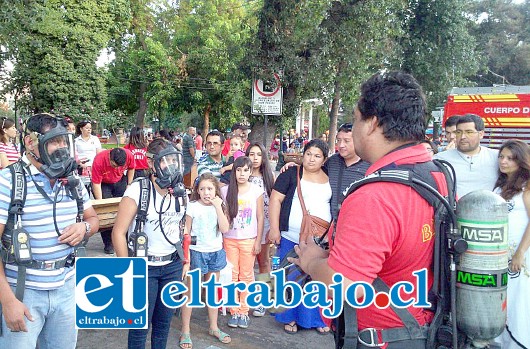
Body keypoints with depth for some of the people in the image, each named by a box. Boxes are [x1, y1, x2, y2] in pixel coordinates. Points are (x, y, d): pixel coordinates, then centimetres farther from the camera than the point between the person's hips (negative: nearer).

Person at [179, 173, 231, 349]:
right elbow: (186, 232, -6)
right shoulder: (192, 206, -10)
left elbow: (225, 229, -13)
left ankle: (213, 327, 31)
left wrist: (218, 206, -17)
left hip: (215, 252, 4)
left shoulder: (219, 206, 0)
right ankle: (185, 331, 16)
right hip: (196, 253, -4)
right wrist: (186, 255, -9)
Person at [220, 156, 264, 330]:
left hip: (249, 240, -1)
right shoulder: (225, 190, -1)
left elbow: (260, 217, 0)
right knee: (232, 275, 5)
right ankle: (234, 311, 16)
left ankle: (244, 312, 15)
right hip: (229, 239, 1)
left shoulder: (256, 191, -3)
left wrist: (258, 241, -3)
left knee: (246, 275, 4)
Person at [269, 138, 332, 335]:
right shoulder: (292, 174, -4)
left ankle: (316, 318, 27)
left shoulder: (329, 179, 7)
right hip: (291, 238, -3)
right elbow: (275, 199, -7)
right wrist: (274, 229, -12)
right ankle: (290, 317, 25)